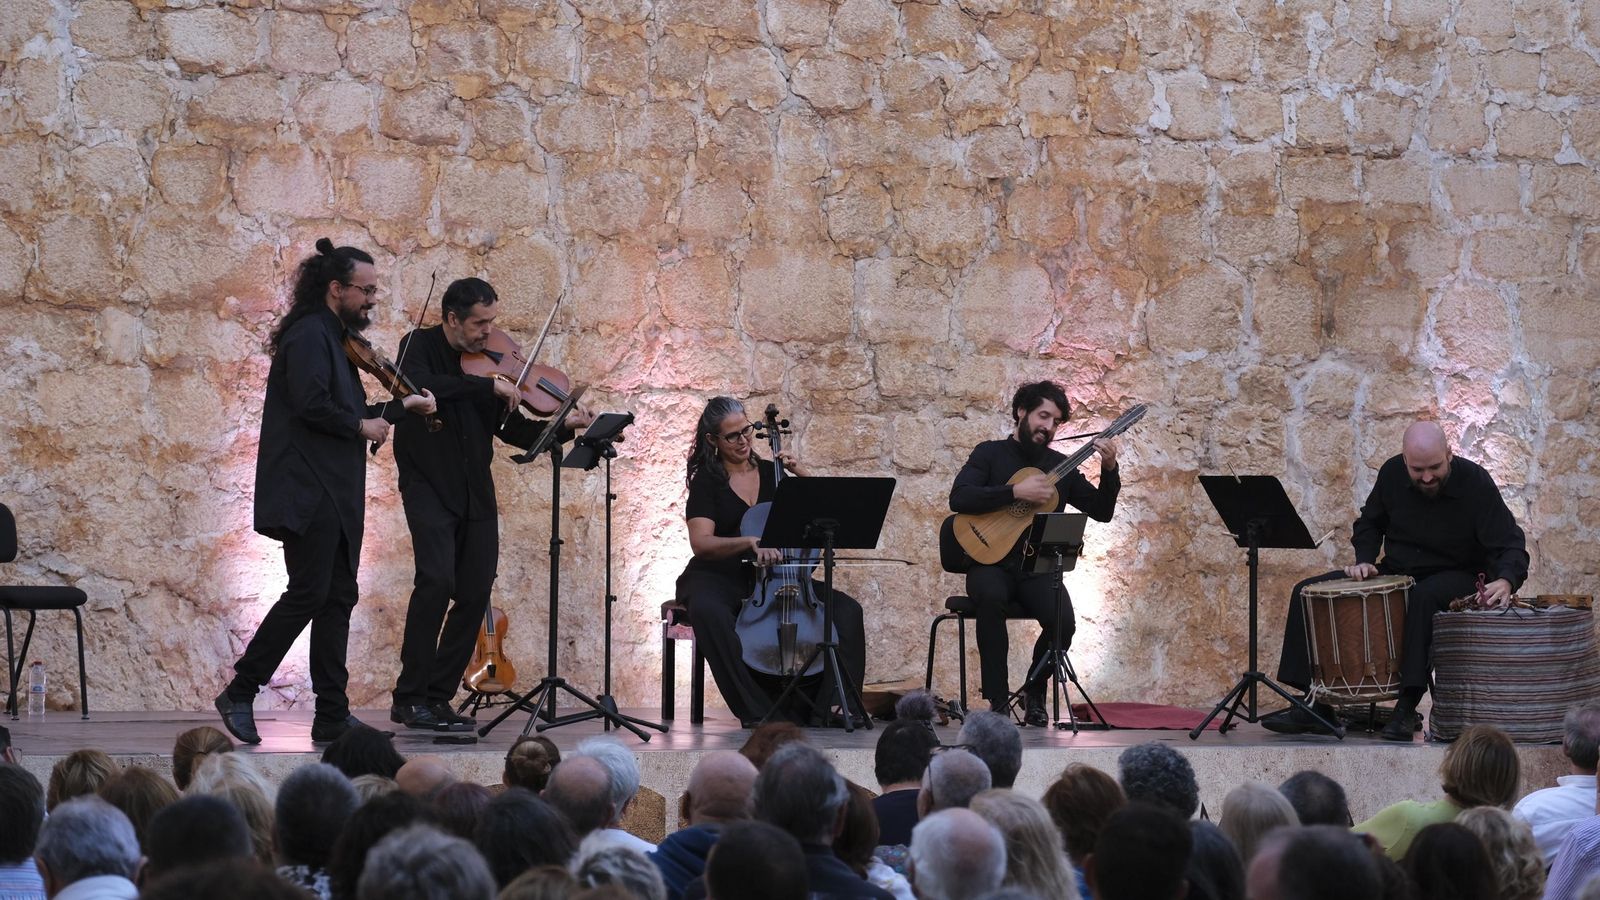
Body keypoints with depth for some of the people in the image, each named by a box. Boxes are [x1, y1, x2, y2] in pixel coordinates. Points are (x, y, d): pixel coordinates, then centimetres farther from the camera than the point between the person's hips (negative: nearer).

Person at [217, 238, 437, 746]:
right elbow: (311, 405, -23)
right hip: (309, 490, -10)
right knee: (308, 593, -12)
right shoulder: (309, 335, -11)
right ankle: (240, 693, -3)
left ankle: (332, 717, 7)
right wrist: (361, 426, -10)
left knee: (338, 599, 6)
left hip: (335, 496, 10)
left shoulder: (335, 339, 20)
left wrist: (401, 407, 15)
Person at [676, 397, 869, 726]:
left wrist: (799, 474, -3)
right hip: (719, 577, -4)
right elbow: (701, 543, -14)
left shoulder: (770, 473, 12)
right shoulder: (707, 481, 0)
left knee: (847, 610, -18)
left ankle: (832, 701, -17)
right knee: (708, 611, -41)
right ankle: (757, 708, -38)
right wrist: (750, 542, -31)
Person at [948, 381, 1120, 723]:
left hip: (1038, 569, 3)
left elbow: (1102, 512, 11)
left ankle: (1034, 690, 3)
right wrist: (1016, 492, -18)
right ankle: (998, 700, -27)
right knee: (991, 597, -38)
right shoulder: (990, 454, 5)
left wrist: (1109, 469, -5)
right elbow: (958, 499, -12)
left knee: (1063, 621, -28)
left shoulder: (1059, 465, 14)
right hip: (992, 564, -3)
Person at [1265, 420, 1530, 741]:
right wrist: (1365, 559, -5)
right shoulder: (1392, 474, -6)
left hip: (1453, 576, -5)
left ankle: (1407, 706, -37)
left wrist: (1505, 581, -43)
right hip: (1395, 571, 5)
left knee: (1424, 597, -42)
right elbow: (1370, 522, 14)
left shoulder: (1476, 483, -19)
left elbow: (1510, 545, -21)